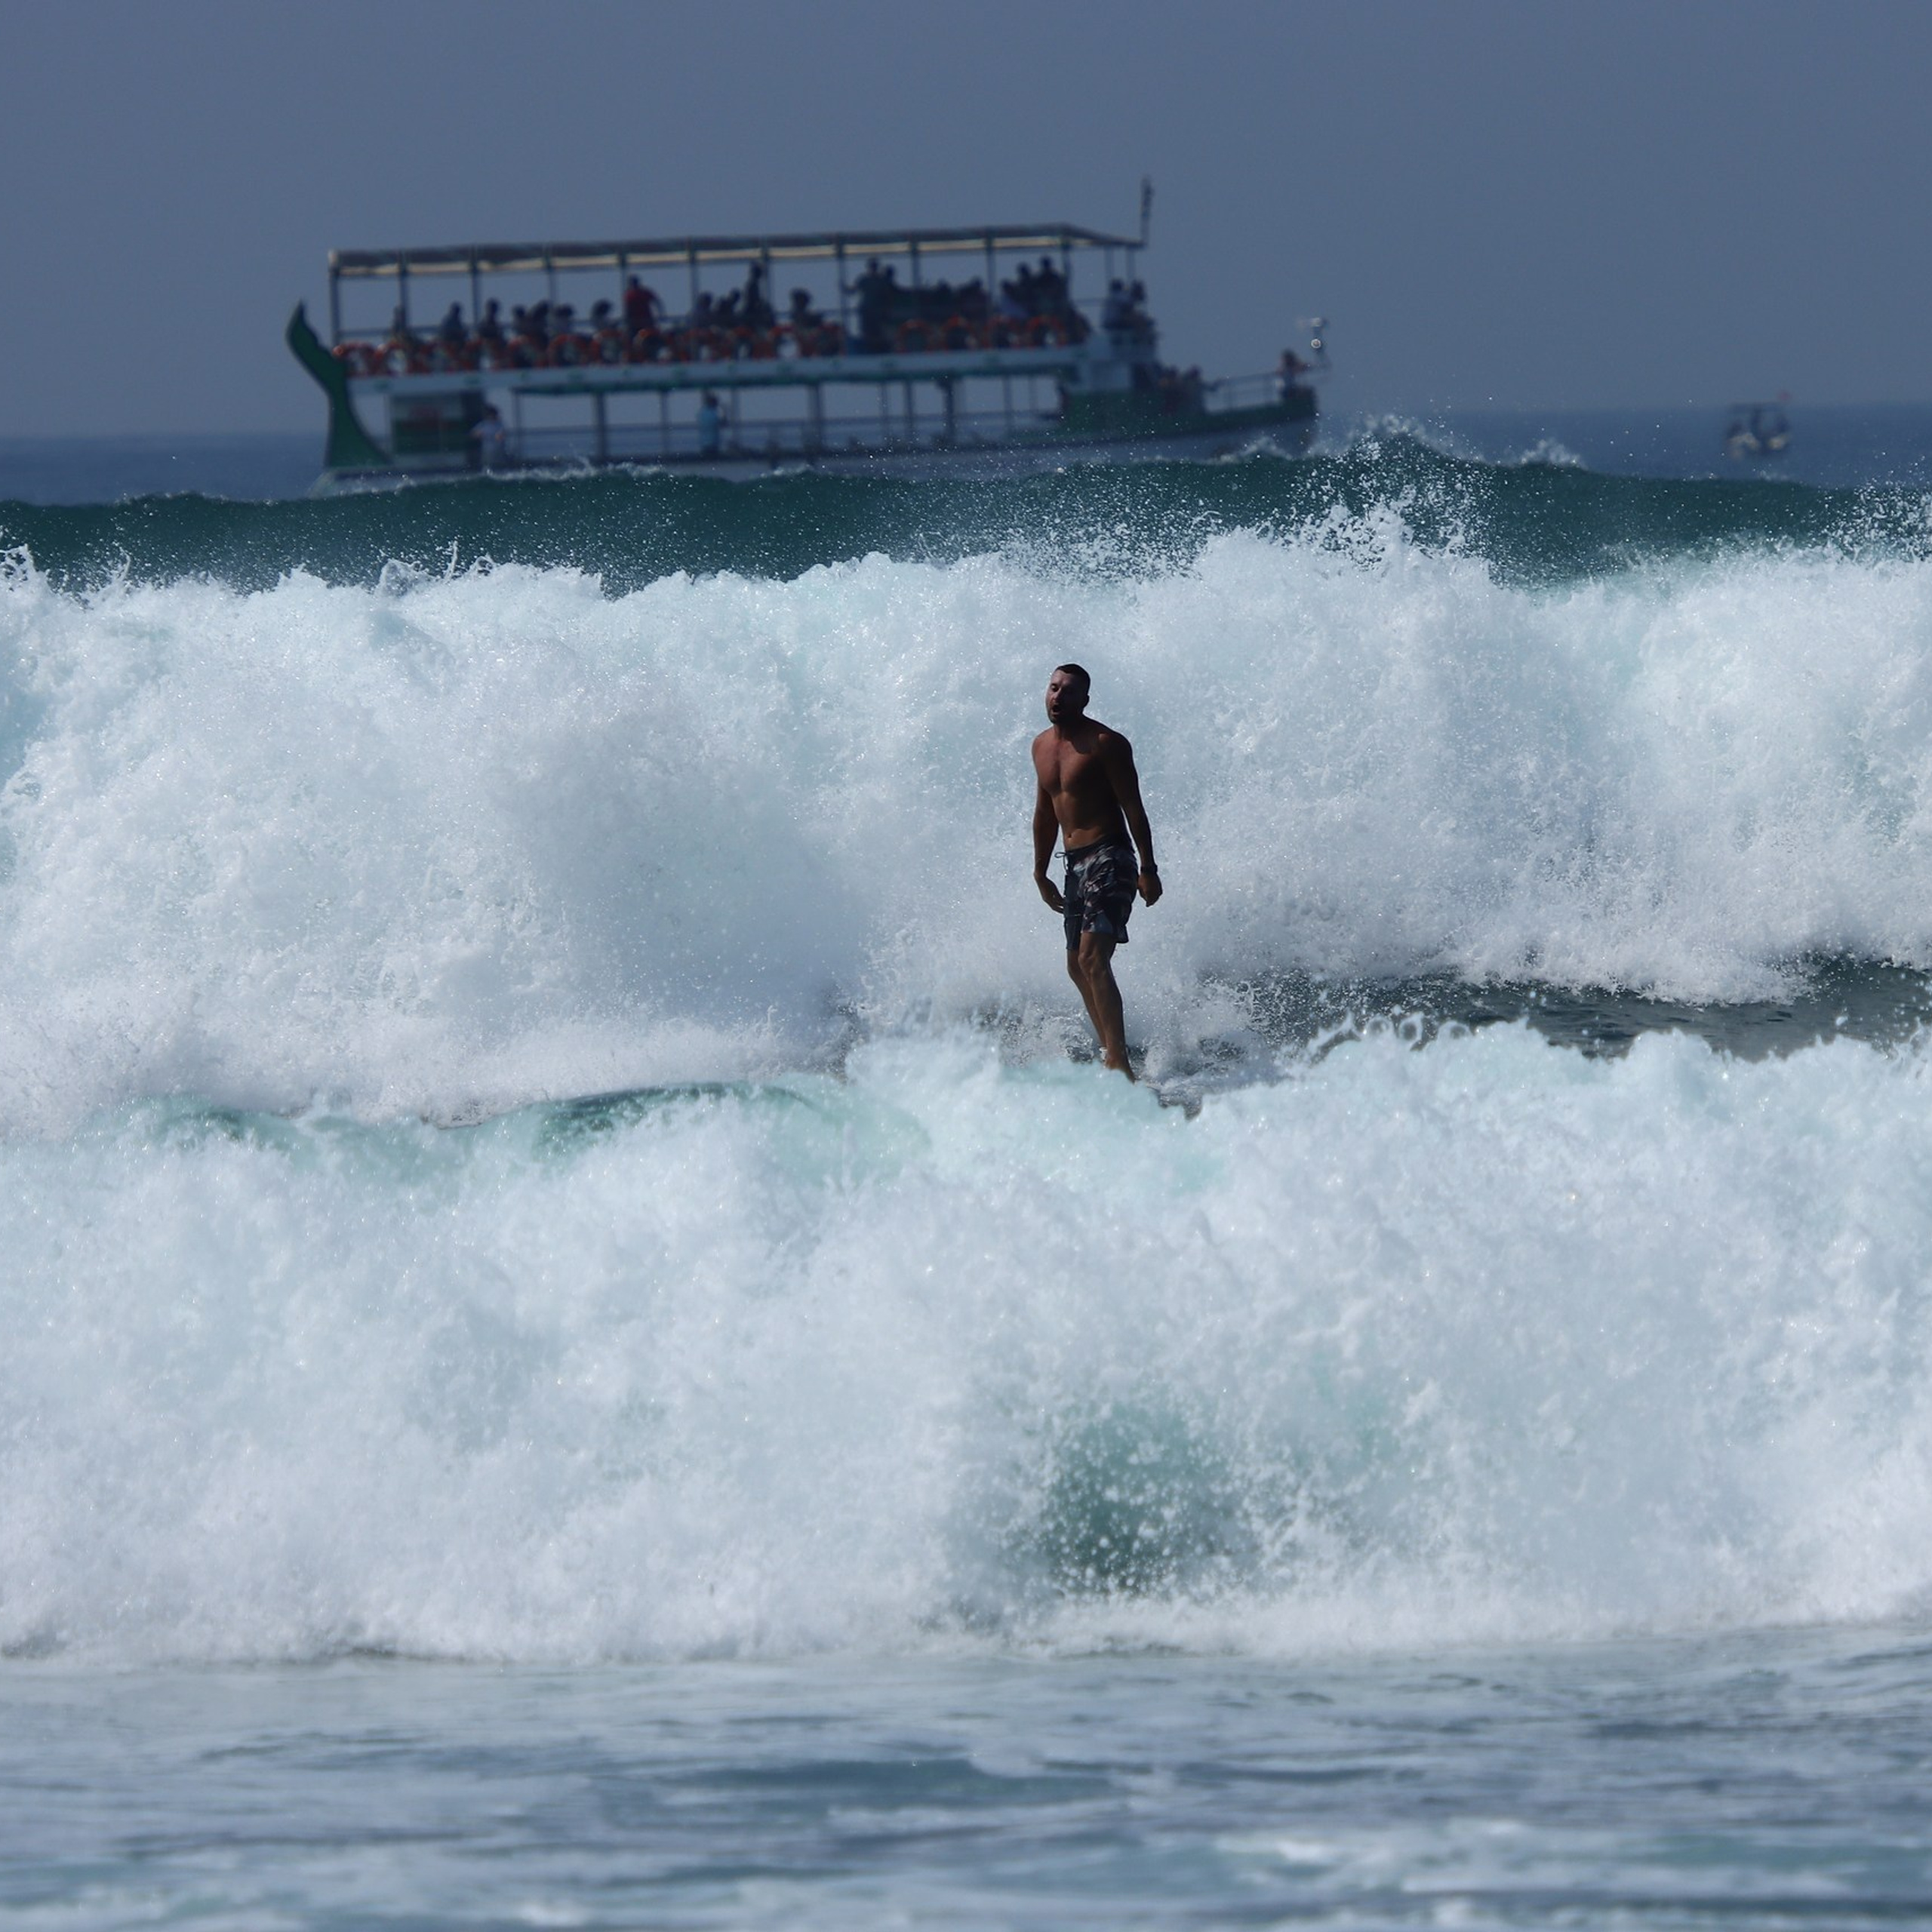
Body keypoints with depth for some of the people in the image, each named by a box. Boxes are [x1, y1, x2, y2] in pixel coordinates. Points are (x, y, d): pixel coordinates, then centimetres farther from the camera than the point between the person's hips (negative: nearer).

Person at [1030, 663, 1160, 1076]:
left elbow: (1133, 807, -12)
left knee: (1093, 957, -21)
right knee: (1077, 967, 11)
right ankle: (1112, 1052, 21)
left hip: (1108, 860, -9)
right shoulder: (1042, 747, 13)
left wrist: (1148, 869, -17)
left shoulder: (1105, 744, -11)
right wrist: (1040, 873, 21)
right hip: (1075, 864, 9)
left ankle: (1119, 1063, -28)